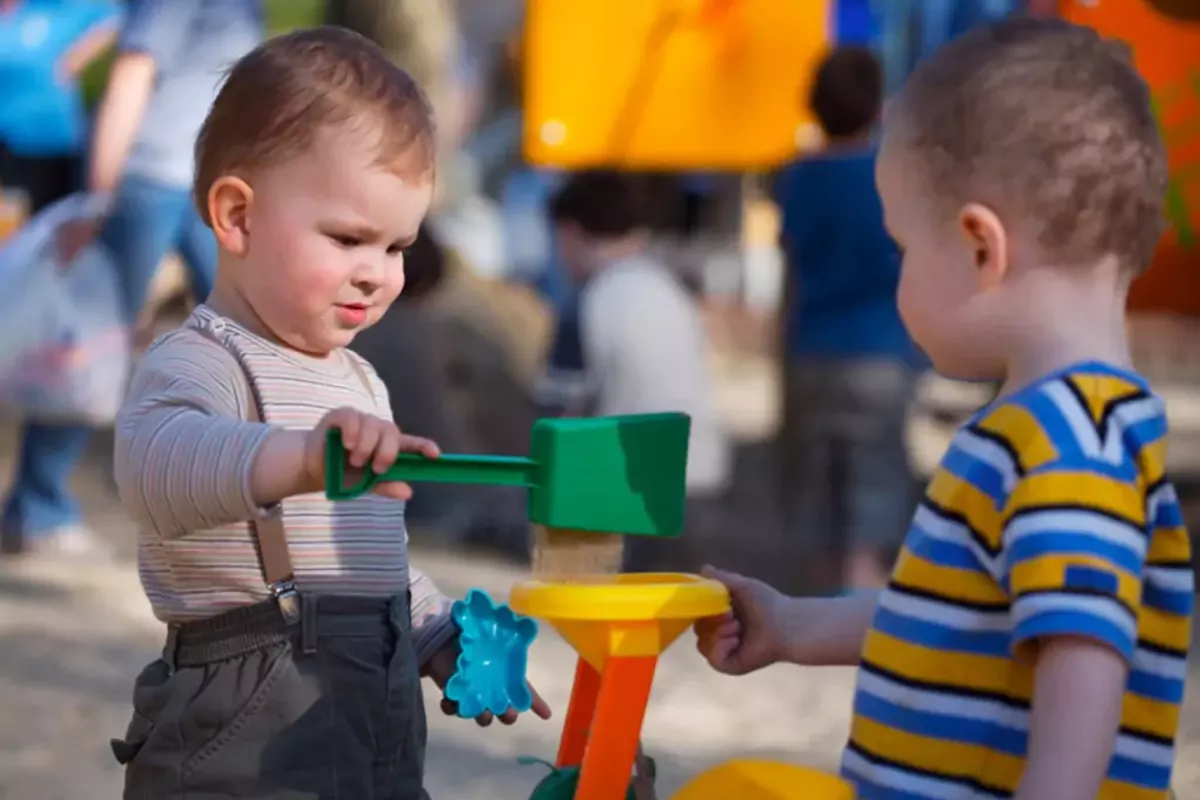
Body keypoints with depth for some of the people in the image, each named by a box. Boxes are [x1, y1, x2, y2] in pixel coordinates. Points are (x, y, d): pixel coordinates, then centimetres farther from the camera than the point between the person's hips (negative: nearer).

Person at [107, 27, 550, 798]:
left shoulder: (358, 382, 18)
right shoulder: (200, 360, -12)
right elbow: (158, 460, -37)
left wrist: (447, 645, 14)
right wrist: (300, 458, -54)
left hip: (381, 729, 9)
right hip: (245, 736, -8)